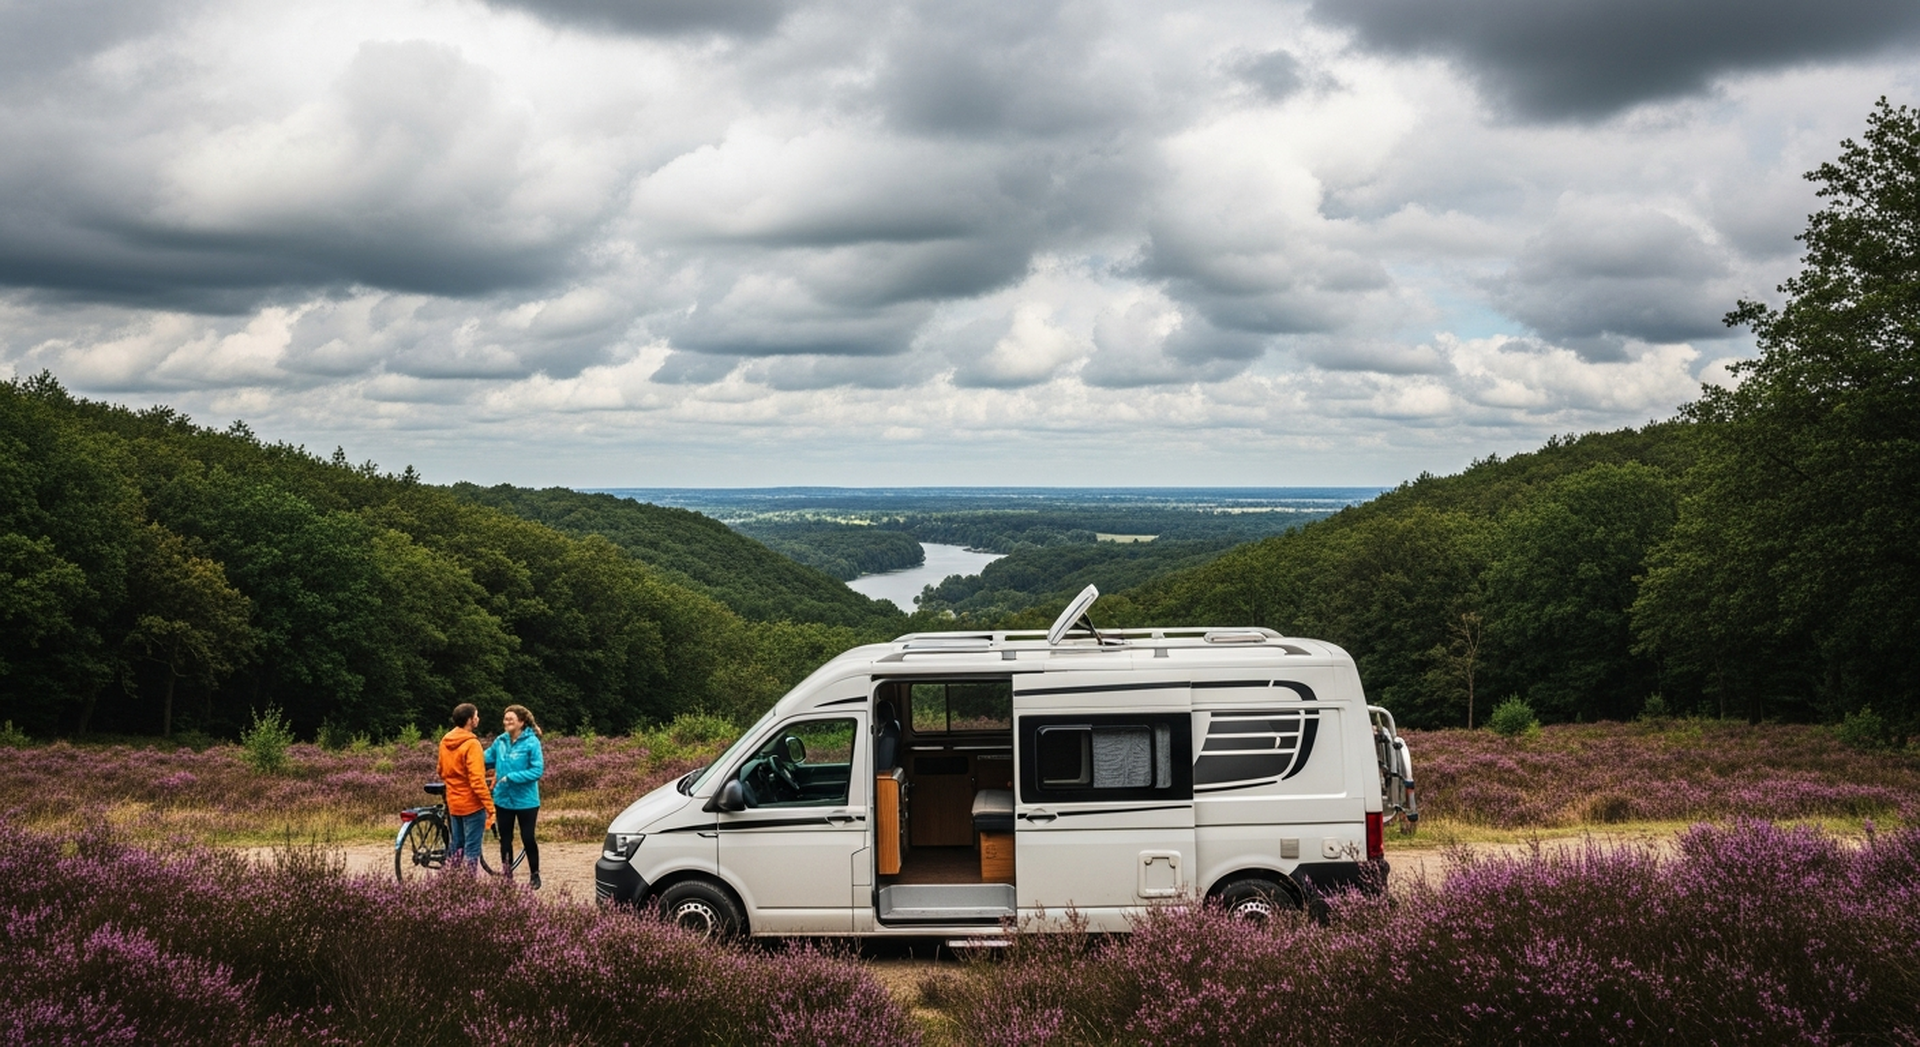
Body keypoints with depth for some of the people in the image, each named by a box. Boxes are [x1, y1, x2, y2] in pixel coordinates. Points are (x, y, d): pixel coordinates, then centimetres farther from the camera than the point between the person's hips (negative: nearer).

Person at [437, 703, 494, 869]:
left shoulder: (445, 742, 5)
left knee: (456, 845, 17)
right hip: (472, 804, -8)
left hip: (453, 803, 8)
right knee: (472, 848, 0)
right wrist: (490, 806, -19)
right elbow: (477, 780, -23)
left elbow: (442, 772, 16)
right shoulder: (471, 744, -20)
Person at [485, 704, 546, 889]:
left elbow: (537, 770, -20)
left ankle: (534, 876, 22)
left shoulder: (531, 742, -17)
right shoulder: (500, 741, 0)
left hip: (525, 801, -5)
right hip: (503, 799, 5)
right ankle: (507, 875, 26)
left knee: (528, 838, 6)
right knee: (505, 838, 14)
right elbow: (488, 758, 9)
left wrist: (511, 777, -24)